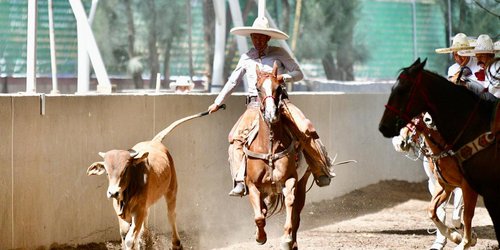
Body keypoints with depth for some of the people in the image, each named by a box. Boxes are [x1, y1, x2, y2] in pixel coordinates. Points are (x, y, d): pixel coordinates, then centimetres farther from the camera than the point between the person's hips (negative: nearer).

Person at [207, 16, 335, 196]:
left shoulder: (279, 53, 4)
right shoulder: (246, 58, 12)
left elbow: (299, 73, 6)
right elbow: (232, 82, 23)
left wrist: (284, 77, -14)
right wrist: (218, 102, 26)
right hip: (255, 105, 2)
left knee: (305, 128, -22)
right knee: (236, 136, -20)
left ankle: (321, 172, -10)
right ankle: (240, 182, -22)